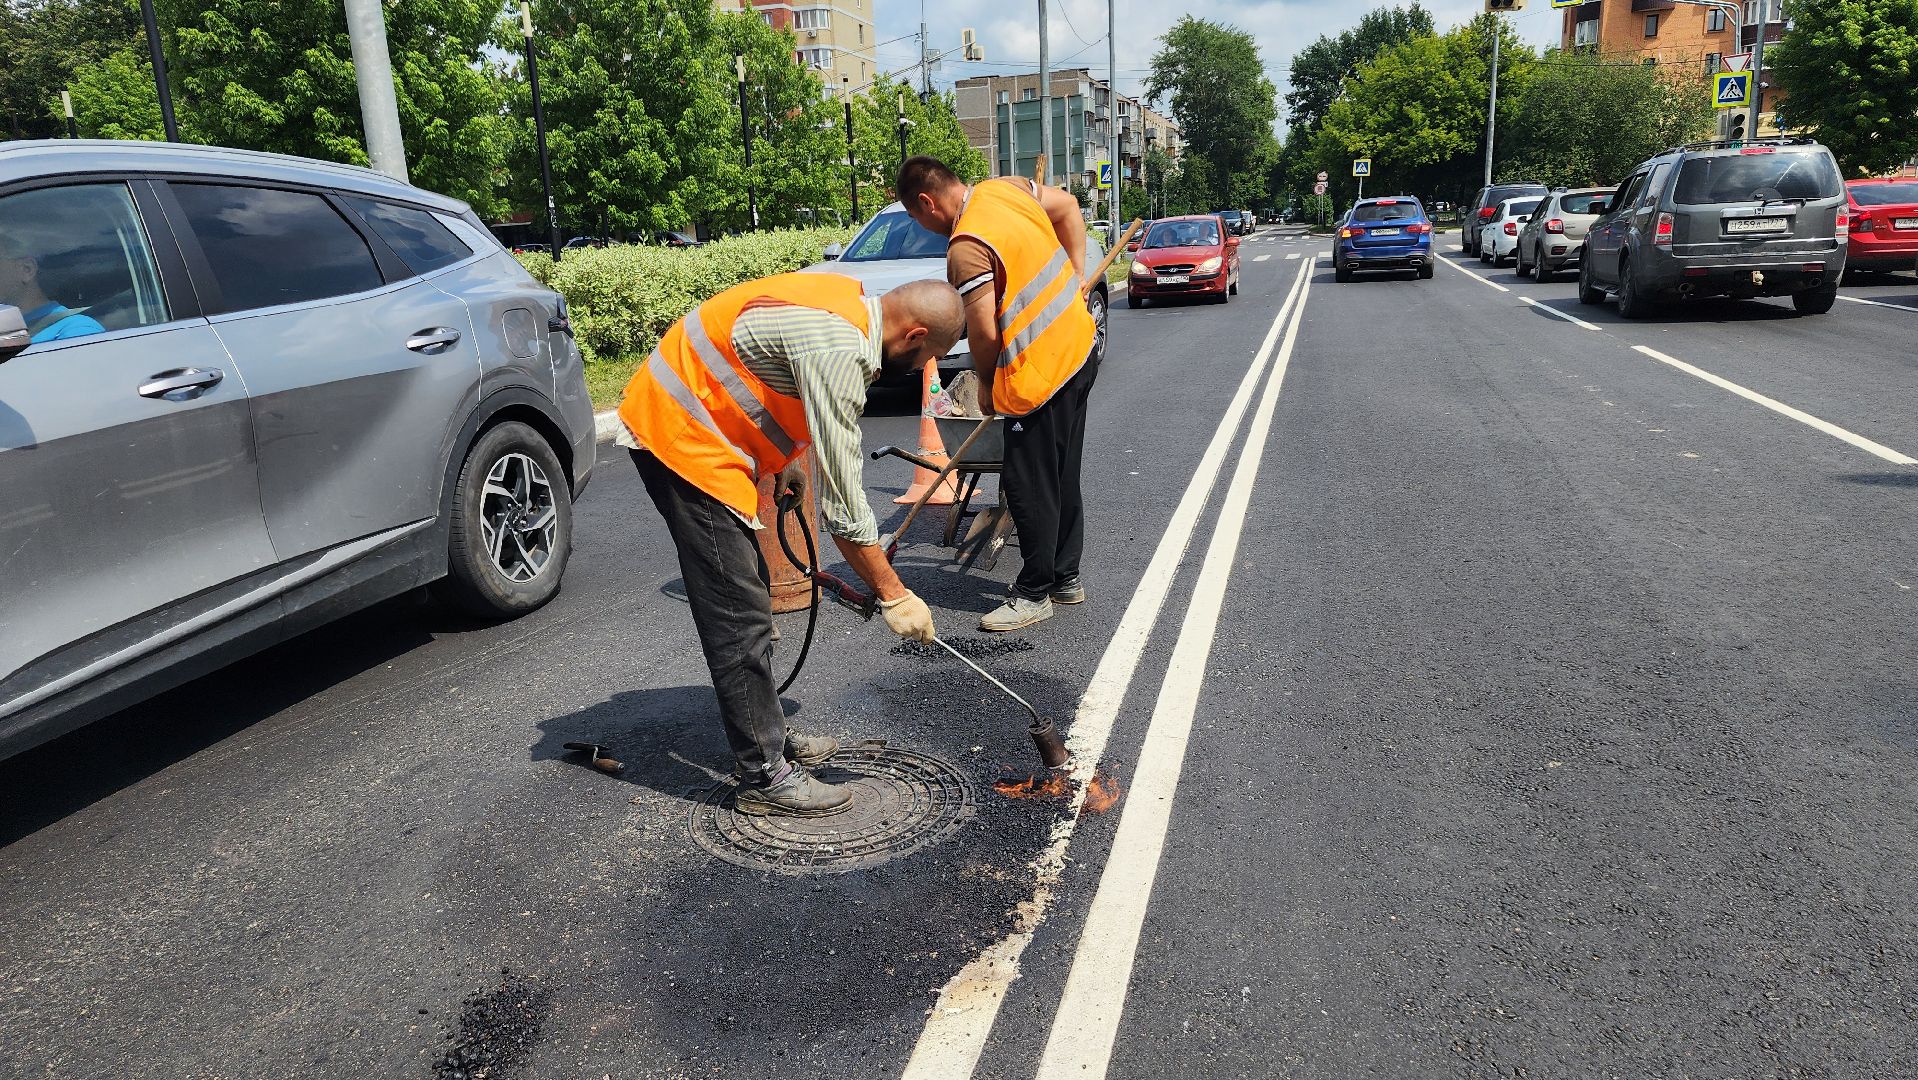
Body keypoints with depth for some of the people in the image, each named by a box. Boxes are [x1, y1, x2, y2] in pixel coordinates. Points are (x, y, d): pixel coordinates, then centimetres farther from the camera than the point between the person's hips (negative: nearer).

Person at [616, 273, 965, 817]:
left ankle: (767, 734, 30)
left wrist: (786, 459, 19)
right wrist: (894, 595, -17)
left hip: (682, 419, 11)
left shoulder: (850, 299, 4)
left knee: (747, 597, 17)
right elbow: (842, 501, -25)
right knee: (740, 616, -7)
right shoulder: (840, 350, -26)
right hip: (681, 433, -11)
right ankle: (765, 776, 3)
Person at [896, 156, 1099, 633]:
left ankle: (1034, 593, 14)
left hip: (1040, 372, -10)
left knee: (1030, 489, 2)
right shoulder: (1006, 187, 4)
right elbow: (1067, 206, 18)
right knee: (1062, 479, 18)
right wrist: (1076, 278, 15)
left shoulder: (966, 248, -22)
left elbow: (984, 333, -22)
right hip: (1080, 346, 10)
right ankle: (1066, 578, 30)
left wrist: (985, 384, -4)